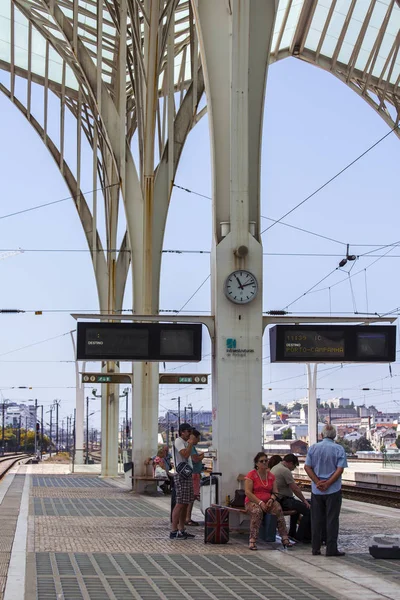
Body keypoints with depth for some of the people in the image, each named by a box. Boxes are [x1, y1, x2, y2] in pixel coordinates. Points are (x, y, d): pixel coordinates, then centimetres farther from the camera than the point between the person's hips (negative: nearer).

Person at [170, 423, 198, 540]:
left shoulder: (185, 442, 21)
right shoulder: (178, 441, -9)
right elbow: (185, 454, -24)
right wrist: (191, 443, -15)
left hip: (187, 475, 10)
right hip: (181, 476, -10)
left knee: (185, 504, 10)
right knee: (180, 504, -12)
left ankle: (181, 530, 13)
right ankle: (173, 531, -12)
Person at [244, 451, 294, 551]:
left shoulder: (271, 476, 13)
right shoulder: (251, 475, -2)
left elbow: (275, 492, 13)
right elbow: (248, 492, -10)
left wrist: (271, 500, -11)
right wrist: (260, 502, -19)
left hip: (268, 502, 4)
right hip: (253, 502, -3)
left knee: (278, 509, -28)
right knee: (257, 511, -38)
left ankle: (285, 538, -29)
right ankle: (252, 541, -37)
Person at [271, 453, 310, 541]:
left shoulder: (275, 468, 18)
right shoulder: (285, 470, -14)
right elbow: (295, 489, -14)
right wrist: (304, 501, -5)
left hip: (276, 500, 11)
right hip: (283, 501, -11)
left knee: (297, 506, 32)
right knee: (307, 510, -16)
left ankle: (292, 534, 32)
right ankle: (300, 537, -9)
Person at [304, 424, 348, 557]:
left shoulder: (313, 448, 3)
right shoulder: (339, 449, -4)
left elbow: (307, 467, -3)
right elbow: (340, 470, -12)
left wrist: (318, 482, -7)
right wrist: (327, 484, -12)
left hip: (316, 490, 2)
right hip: (333, 491, -2)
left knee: (316, 520, 9)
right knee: (332, 519, 1)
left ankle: (316, 548, 11)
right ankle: (331, 548, 0)